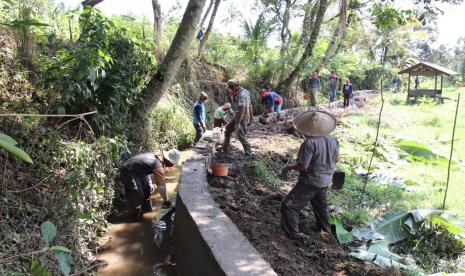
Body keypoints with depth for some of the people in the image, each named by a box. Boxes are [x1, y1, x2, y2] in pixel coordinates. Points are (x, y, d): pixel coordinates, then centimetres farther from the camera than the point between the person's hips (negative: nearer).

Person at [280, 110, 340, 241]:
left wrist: (288, 168, -10)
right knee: (320, 204, 30)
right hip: (326, 180, 8)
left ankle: (293, 234, 8)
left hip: (311, 182, -8)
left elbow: (302, 166, -26)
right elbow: (336, 159, 9)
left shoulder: (309, 143, -28)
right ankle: (326, 230, 47)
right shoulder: (333, 140, -5)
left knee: (288, 205, 4)